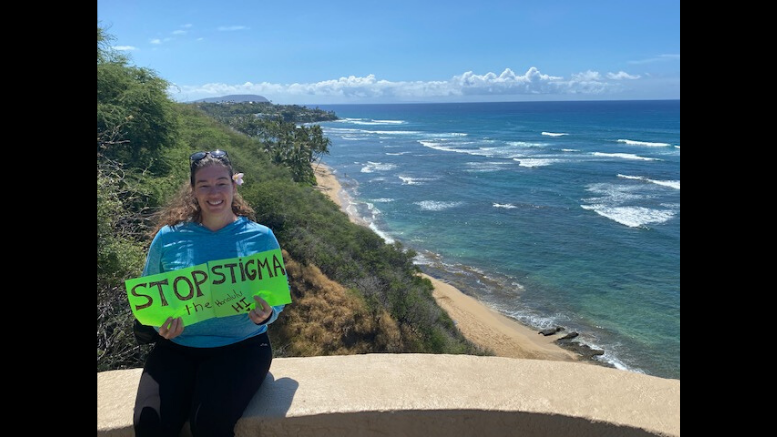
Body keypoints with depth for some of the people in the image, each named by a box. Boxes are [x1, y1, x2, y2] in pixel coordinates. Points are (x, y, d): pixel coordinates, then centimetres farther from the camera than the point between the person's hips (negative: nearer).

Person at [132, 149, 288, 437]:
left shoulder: (260, 237, 0)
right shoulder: (168, 237, 3)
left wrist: (266, 314, -16)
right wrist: (159, 323, -9)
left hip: (241, 345, -1)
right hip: (176, 347, 2)